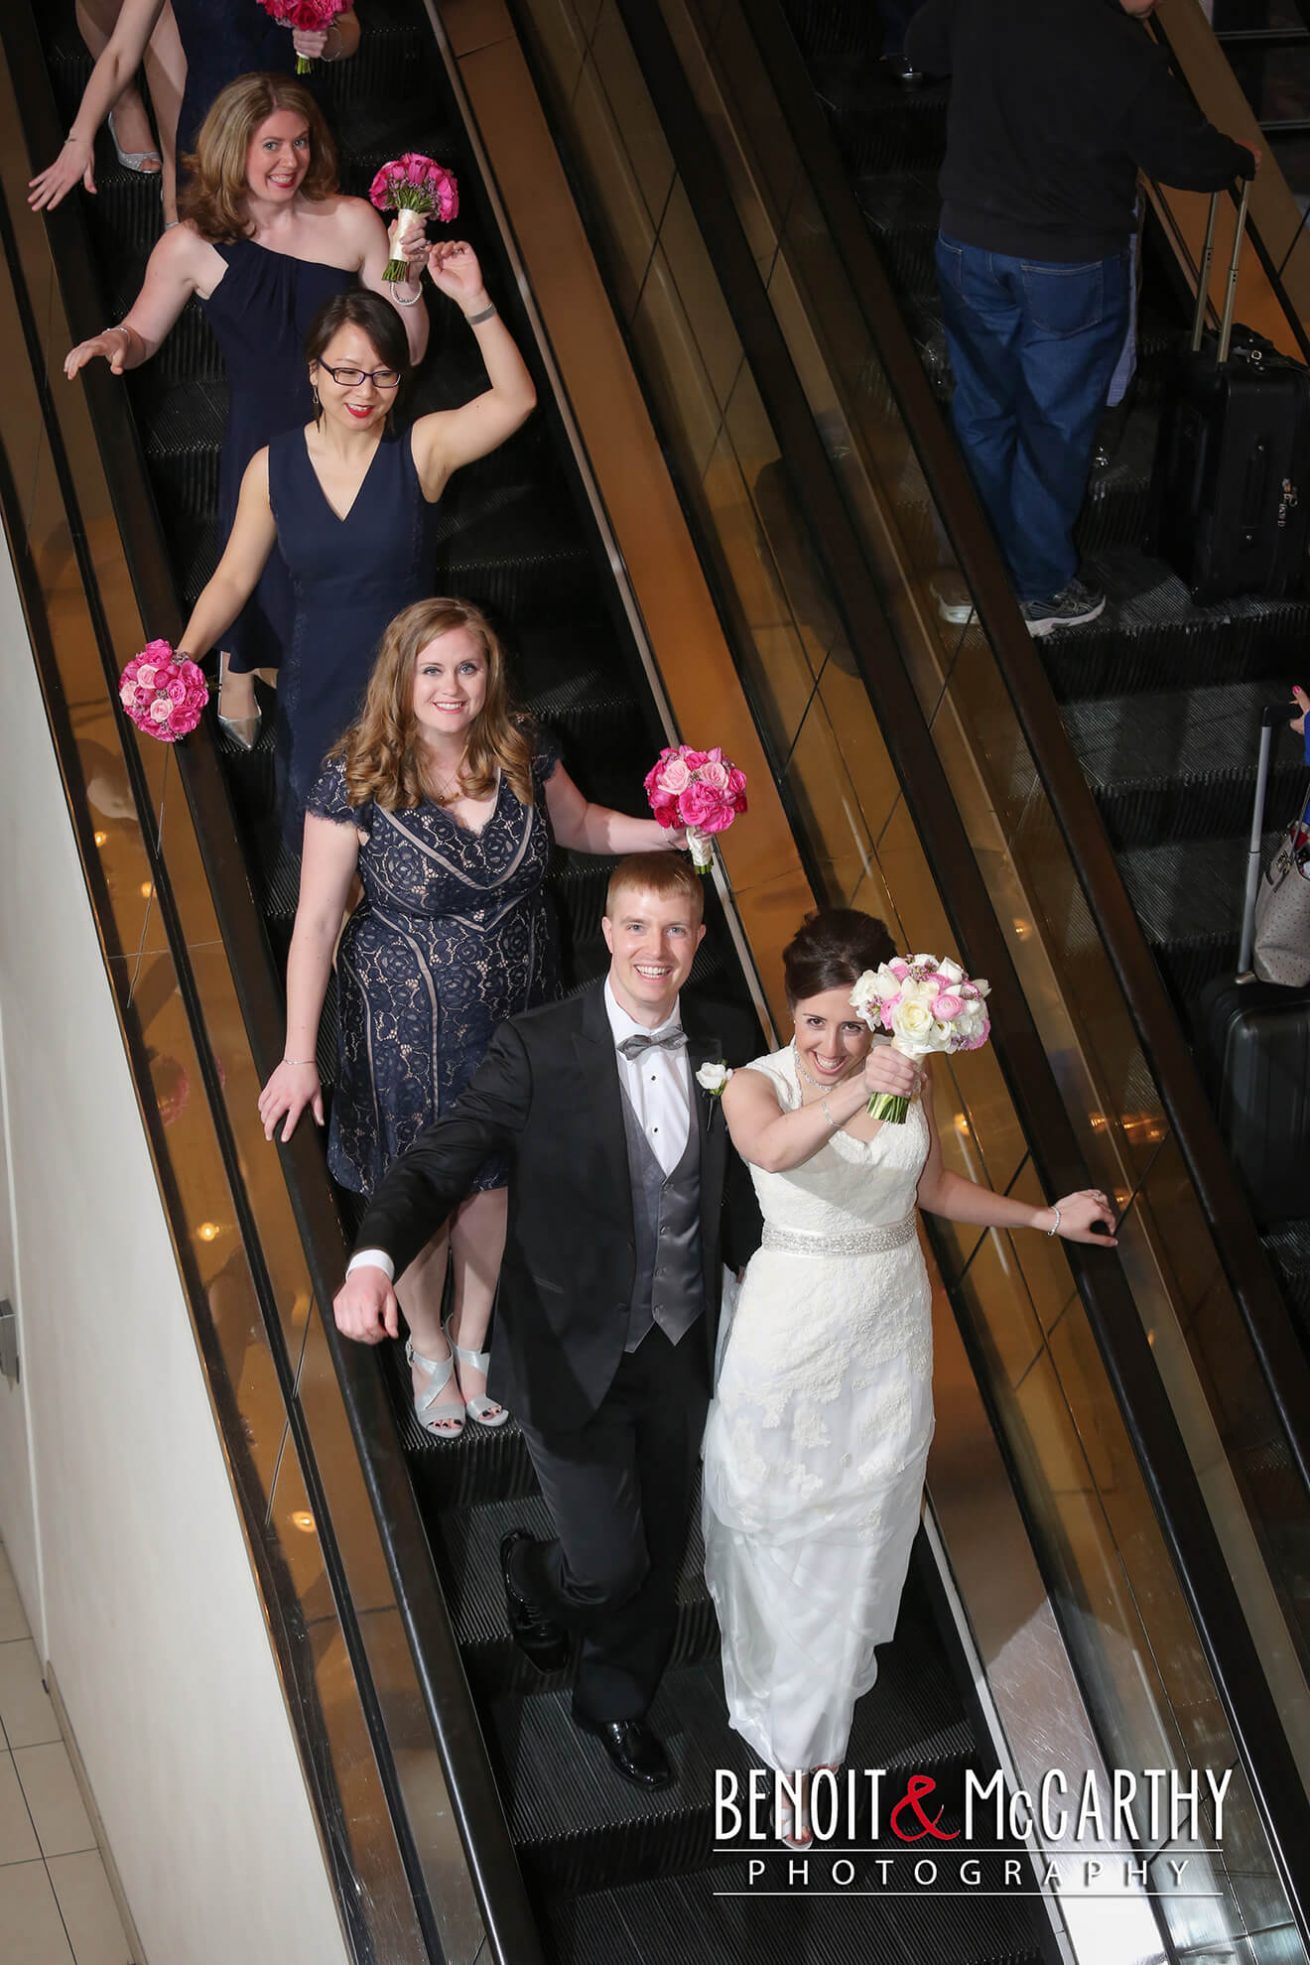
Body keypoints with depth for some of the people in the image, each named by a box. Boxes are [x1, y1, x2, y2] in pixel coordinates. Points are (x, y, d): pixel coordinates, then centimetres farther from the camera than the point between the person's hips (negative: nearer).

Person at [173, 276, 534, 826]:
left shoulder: (423, 449, -10)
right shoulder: (273, 467, -5)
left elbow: (515, 398, -24)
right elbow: (233, 580, 2)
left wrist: (473, 302, -34)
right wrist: (185, 654, -14)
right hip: (316, 685, 2)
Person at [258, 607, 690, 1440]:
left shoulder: (525, 755, -11)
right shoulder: (358, 785, -23)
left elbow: (580, 825, 11)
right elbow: (315, 924, -18)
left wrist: (666, 832, -4)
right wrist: (299, 1058, -20)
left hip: (514, 1009, 4)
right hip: (407, 1022, -3)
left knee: (492, 1179, 21)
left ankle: (473, 1341, 46)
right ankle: (428, 1349, 44)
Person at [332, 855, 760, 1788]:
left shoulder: (717, 1049, -1)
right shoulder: (539, 1049, -17)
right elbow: (437, 1165, -21)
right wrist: (375, 1258, -39)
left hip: (681, 1351, 5)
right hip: (574, 1354, -5)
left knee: (658, 1554, 18)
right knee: (609, 1564, -5)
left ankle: (618, 1701, 47)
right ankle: (534, 1571, 33)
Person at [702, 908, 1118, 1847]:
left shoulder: (909, 1078, -5)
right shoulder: (758, 1084, -19)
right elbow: (773, 1148, -43)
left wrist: (1045, 1217, 1)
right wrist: (856, 1095, -61)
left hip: (890, 1334, 4)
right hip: (791, 1336, -3)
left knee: (858, 1533, 14)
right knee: (779, 1531, 10)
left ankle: (806, 1744, 35)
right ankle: (795, 1732, 34)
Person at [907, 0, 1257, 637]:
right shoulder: (1127, 54, -20)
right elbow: (1186, 155, -6)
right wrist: (1244, 159, 15)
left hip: (969, 244, 4)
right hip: (1072, 267, -4)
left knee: (982, 414, 17)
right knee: (1055, 430, 9)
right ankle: (1040, 591, 19)